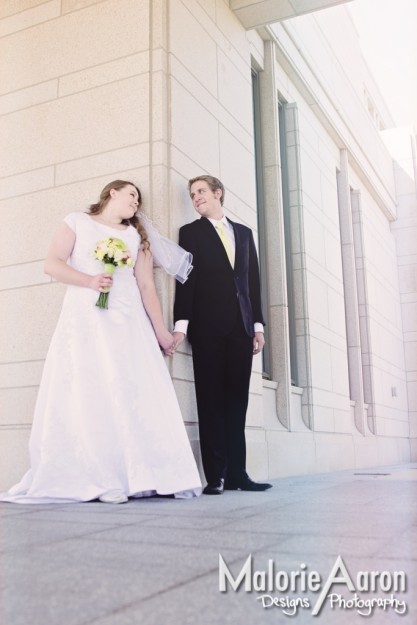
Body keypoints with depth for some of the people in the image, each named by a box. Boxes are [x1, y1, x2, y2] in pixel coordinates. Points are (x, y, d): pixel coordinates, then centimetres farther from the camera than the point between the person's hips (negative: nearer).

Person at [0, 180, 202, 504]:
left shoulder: (136, 236, 18)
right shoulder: (77, 222, 11)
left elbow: (146, 286, 11)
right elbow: (53, 264, 1)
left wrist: (160, 330, 6)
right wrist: (89, 281, -14)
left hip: (129, 320, 3)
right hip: (85, 318, -3)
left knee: (136, 391, -7)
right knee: (90, 392, -10)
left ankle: (138, 476, -5)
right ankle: (104, 479, -10)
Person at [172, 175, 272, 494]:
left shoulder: (244, 232, 20)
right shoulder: (190, 232, 10)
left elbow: (253, 280, 15)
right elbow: (186, 280, 0)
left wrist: (258, 325, 8)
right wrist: (181, 324, -10)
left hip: (241, 327, 3)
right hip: (208, 327, -3)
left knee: (237, 400, 3)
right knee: (211, 400, -2)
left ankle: (236, 473, 8)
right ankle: (215, 476, 0)